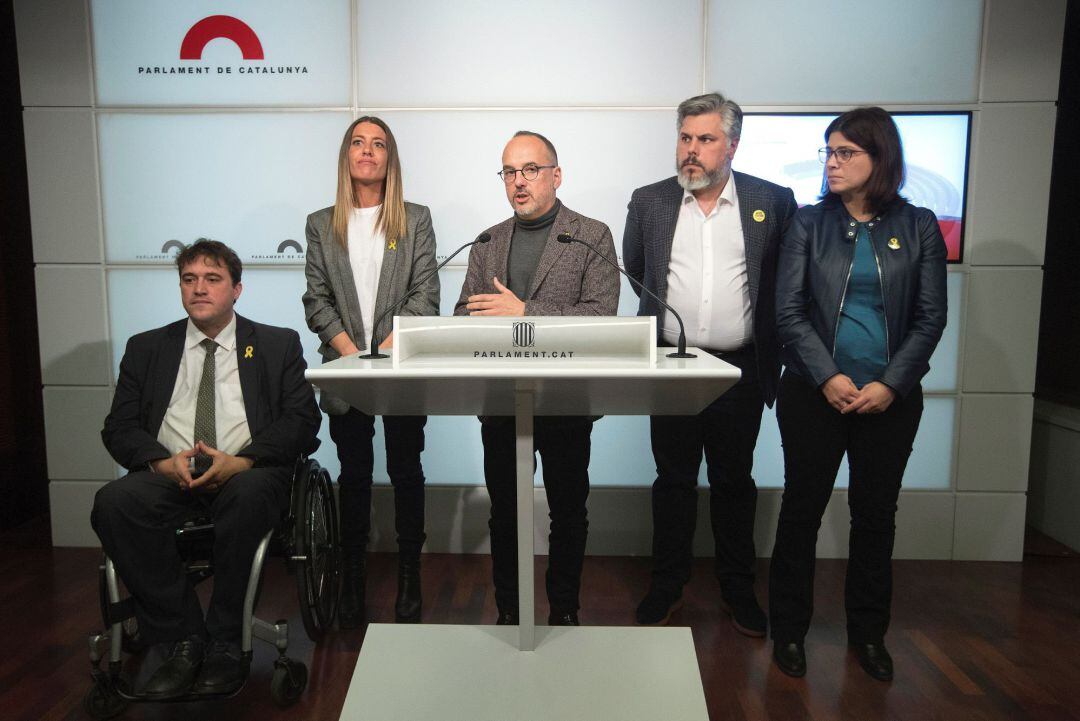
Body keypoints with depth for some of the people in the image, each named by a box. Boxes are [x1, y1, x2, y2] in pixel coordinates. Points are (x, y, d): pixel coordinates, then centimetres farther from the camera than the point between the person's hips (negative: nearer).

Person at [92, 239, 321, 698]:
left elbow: (302, 419, 0)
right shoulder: (147, 348, 19)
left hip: (245, 475, -2)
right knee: (113, 501, -28)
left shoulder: (278, 345, 12)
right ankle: (183, 641, -18)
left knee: (249, 493, -37)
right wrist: (163, 461, -12)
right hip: (169, 476, 3)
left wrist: (240, 461, -17)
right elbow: (119, 426, 11)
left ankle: (226, 643, -20)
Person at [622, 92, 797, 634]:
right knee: (673, 481, 11)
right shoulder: (648, 202, 3)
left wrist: (769, 348, 7)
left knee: (734, 483, 12)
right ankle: (666, 587, 27)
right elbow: (635, 270, 17)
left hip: (739, 371, -1)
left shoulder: (773, 202, -1)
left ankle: (738, 590, 29)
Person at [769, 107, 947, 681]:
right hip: (815, 393, -1)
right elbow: (790, 311, -3)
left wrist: (891, 385, -11)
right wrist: (828, 378, -14)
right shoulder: (809, 224, 2)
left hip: (891, 398, 1)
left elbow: (930, 317, 1)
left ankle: (868, 632, 29)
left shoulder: (918, 226, 4)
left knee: (876, 511, 11)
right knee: (802, 508, 5)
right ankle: (788, 629, 20)